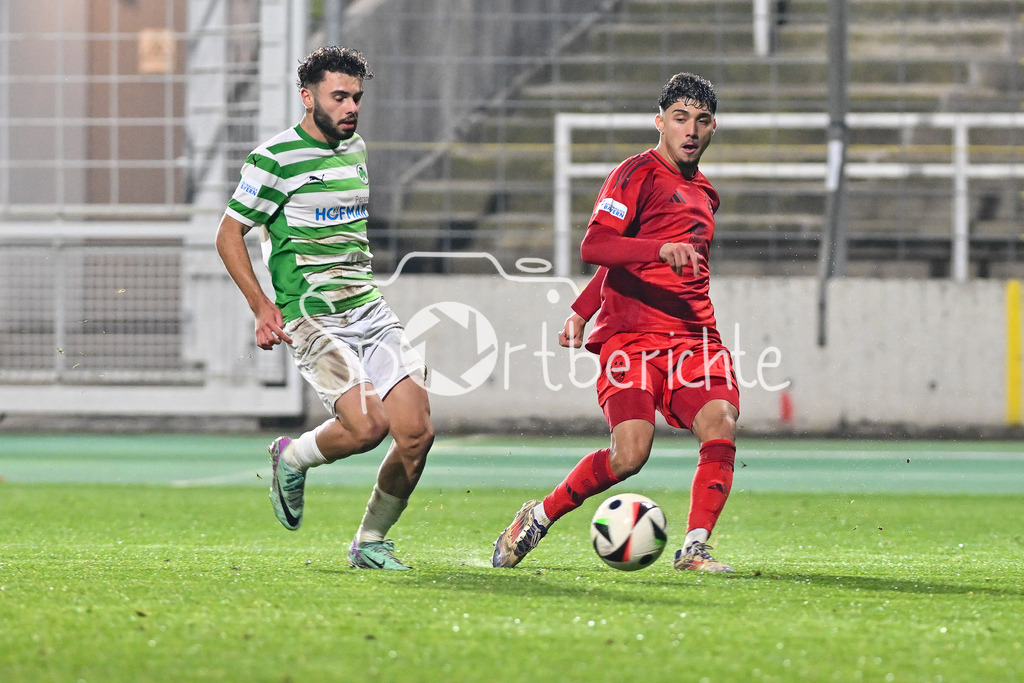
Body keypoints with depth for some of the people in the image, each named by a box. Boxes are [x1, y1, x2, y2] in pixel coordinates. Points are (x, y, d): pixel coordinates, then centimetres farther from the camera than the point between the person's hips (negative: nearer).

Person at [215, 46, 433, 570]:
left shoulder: (357, 151, 14)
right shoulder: (274, 159, -7)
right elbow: (229, 235, -3)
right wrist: (262, 306, -10)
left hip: (372, 310, 7)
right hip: (312, 321, -7)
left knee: (417, 432, -7)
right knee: (367, 425, -24)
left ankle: (370, 543, 11)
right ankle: (291, 459, 9)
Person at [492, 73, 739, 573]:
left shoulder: (703, 194, 23)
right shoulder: (637, 174, -1)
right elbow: (594, 246, -15)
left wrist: (581, 311, 27)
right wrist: (661, 248, -30)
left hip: (694, 334, 7)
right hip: (631, 334, -6)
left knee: (721, 429, -19)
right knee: (630, 455, -19)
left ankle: (694, 549, -14)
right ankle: (540, 517, 3)